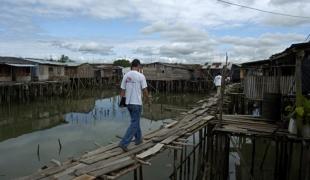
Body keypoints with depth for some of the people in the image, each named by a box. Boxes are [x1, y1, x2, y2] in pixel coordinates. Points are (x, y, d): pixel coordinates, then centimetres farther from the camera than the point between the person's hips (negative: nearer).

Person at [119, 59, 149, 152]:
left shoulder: (126, 75, 4)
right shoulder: (141, 76, -12)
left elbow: (122, 90, 6)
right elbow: (145, 90, -8)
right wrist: (147, 98, 11)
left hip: (128, 103, 7)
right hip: (136, 103, -7)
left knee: (135, 121, 22)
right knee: (134, 124, -1)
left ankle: (138, 139, 34)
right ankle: (124, 143, -7)